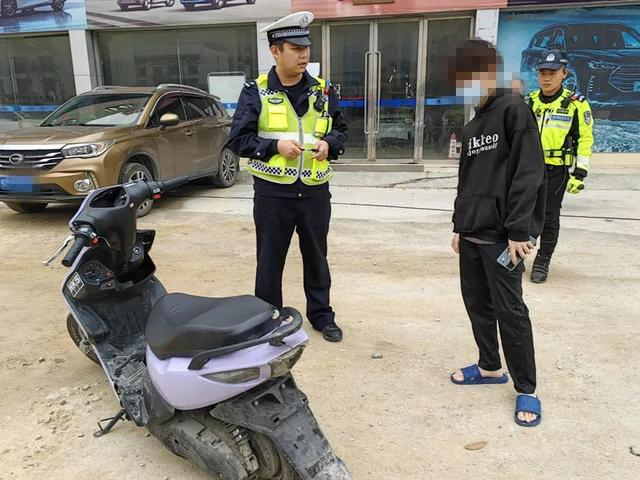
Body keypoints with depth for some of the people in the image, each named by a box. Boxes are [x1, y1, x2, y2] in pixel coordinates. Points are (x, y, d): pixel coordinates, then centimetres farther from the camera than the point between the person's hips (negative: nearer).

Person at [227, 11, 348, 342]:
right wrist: (275, 145, -18)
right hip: (273, 192, -2)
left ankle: (321, 315, 32)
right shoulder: (256, 92, -3)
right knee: (270, 260, 8)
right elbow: (238, 139, -4)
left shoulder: (322, 91, 6)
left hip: (314, 191, 3)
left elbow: (341, 130, 14)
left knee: (316, 257, 15)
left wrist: (329, 145, -8)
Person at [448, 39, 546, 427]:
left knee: (509, 310, -2)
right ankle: (491, 367, 31)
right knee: (477, 303, 14)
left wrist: (519, 230, -19)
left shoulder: (513, 108, -8)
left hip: (502, 235, -8)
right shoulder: (473, 125, 17)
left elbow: (528, 172, -15)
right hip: (472, 235, 8)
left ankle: (526, 389, 13)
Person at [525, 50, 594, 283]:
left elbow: (585, 139, -3)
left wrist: (579, 174, -9)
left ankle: (542, 261, 17)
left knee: (549, 217, 3)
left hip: (556, 170, -3)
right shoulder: (528, 102, 7)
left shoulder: (576, 104, -4)